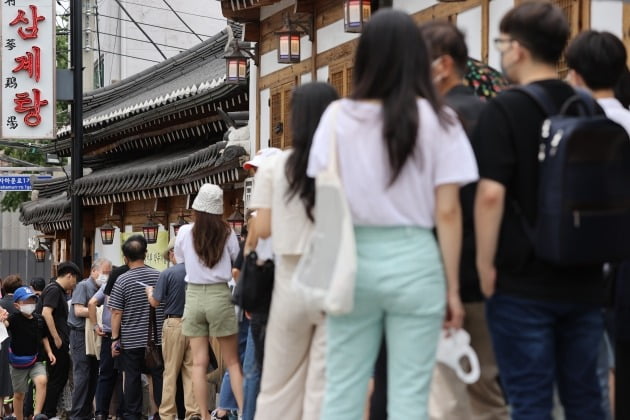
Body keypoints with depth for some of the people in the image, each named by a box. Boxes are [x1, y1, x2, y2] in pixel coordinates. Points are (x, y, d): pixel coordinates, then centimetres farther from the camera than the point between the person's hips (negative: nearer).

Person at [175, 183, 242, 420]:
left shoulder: (185, 232, -2)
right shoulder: (227, 233, -4)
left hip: (193, 296, 1)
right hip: (219, 295, -1)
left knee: (199, 363, 2)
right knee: (232, 362, 5)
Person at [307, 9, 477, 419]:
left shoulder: (338, 117, 0)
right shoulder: (437, 120, -4)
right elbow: (447, 211, -5)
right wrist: (453, 286, 1)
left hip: (352, 259, 2)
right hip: (414, 260, -2)